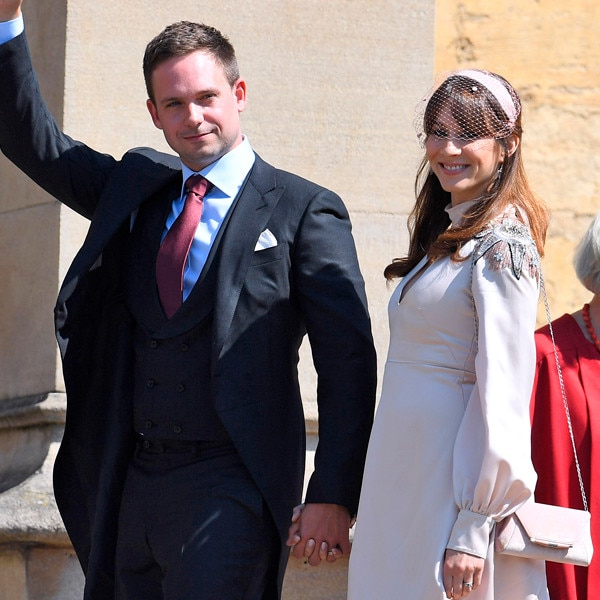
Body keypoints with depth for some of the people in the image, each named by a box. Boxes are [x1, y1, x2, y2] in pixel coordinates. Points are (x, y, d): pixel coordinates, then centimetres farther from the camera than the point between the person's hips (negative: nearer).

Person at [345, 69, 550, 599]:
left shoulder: (500, 248, -12)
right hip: (404, 475, 8)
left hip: (452, 485, -8)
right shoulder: (445, 234, 15)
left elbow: (502, 398, -17)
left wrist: (472, 532, -19)